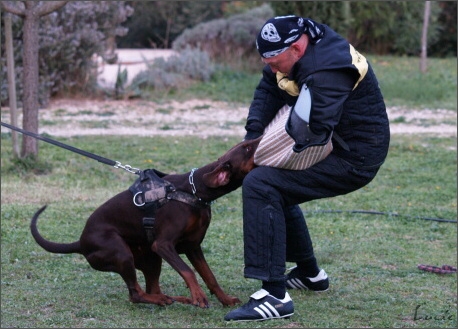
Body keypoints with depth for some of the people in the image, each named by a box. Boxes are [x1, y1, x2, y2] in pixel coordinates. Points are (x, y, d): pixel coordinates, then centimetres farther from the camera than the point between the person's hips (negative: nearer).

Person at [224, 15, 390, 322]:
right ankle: (310, 273, 41)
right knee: (277, 188, 28)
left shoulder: (328, 71, -31)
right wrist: (252, 137, -8)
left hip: (354, 159, -10)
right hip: (334, 144, 10)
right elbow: (267, 90, 6)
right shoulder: (292, 43, -1)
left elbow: (312, 133, -36)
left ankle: (275, 296, -24)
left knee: (261, 185, -21)